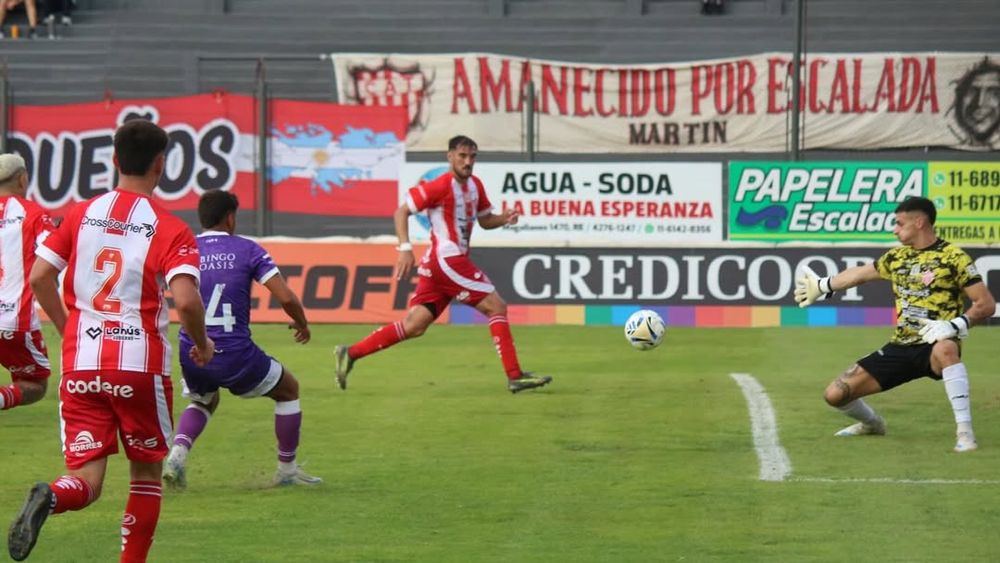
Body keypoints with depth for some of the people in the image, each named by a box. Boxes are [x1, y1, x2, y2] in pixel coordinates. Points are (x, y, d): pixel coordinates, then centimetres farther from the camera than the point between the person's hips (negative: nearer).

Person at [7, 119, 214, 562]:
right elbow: (185, 299, -18)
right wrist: (202, 343, 1)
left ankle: (49, 498, -33)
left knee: (86, 479, 0)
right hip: (141, 365, -3)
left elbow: (39, 277, 3)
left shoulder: (80, 215, 6)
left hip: (81, 365, 3)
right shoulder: (171, 230, -6)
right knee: (146, 471, 16)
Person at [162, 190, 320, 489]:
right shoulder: (246, 249, -2)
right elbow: (286, 297, -7)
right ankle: (287, 469, 26)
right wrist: (302, 324, 11)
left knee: (203, 401, 34)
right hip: (235, 355, -3)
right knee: (288, 389, 23)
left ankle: (177, 451, 6)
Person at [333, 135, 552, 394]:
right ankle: (515, 376, -6)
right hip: (447, 259, -9)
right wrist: (405, 249, -21)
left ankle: (350, 354, 7)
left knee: (413, 326, 6)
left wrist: (503, 218, 1)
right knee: (496, 306, -7)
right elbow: (401, 212, -11)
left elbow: (485, 220, 23)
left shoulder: (475, 185, 13)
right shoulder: (441, 186, -12)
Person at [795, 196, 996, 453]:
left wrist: (955, 325, -27)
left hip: (935, 346, -6)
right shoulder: (897, 257, 11)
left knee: (945, 349, -45)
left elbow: (986, 304, -11)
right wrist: (822, 286, 41)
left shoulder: (953, 258, -8)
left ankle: (965, 432, -39)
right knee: (835, 394, -2)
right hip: (901, 347, 6)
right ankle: (871, 423, 32)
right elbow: (861, 273, 30)